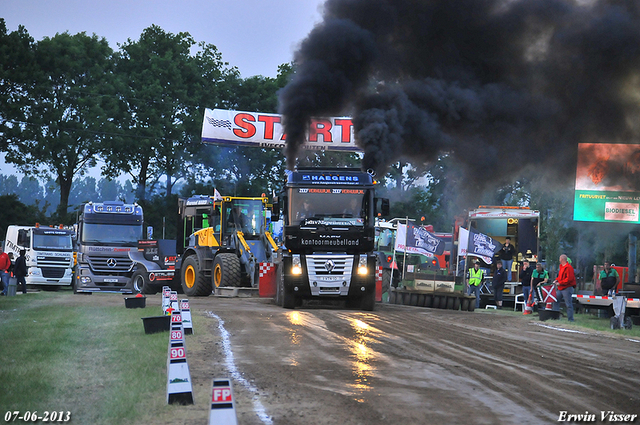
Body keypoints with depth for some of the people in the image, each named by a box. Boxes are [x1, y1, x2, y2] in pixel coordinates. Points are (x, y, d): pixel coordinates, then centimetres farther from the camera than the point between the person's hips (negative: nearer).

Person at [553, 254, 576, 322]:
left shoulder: (568, 267, -15)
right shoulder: (561, 267, 15)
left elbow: (569, 279, -22)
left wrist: (560, 283, -19)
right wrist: (556, 280, 7)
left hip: (567, 288, -10)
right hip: (560, 288, 10)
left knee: (568, 304, -6)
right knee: (555, 301, 9)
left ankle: (570, 318, -2)